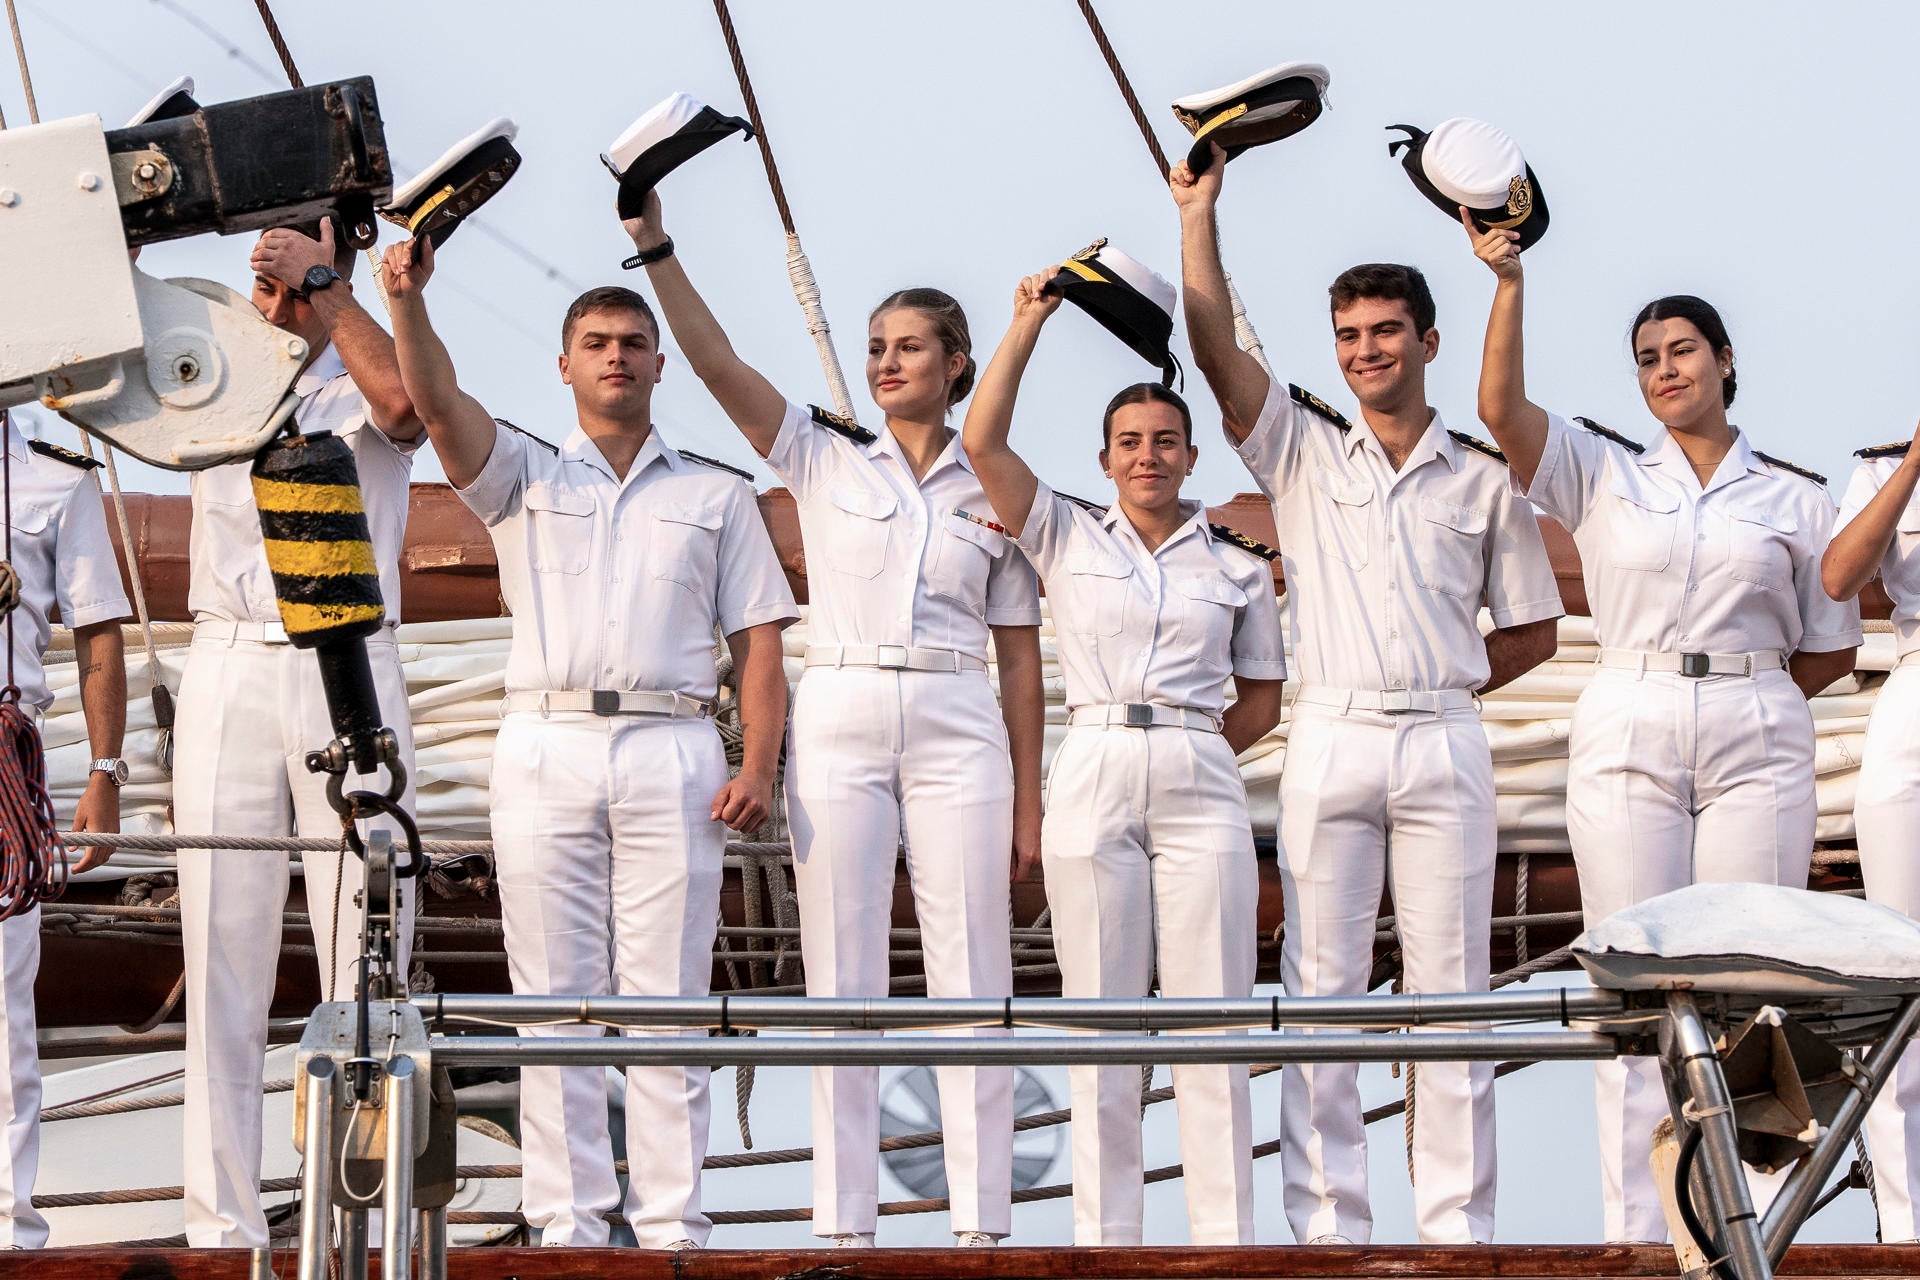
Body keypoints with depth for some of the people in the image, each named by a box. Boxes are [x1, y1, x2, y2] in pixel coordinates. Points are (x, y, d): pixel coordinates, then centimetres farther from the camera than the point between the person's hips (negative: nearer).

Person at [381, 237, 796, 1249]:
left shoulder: (717, 495, 15)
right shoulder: (521, 476, 14)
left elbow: (757, 639, 9)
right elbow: (438, 404, -5)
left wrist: (757, 767, -3)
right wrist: (408, 302, -22)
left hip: (671, 752, 0)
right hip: (545, 748, 1)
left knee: (667, 997, -3)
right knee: (554, 998, -1)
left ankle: (672, 1226, -3)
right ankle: (566, 1223, 1)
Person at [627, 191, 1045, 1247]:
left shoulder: (994, 489, 10)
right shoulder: (824, 460, 8)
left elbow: (1020, 656, 10)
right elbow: (715, 363, -4)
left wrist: (1028, 802, 6)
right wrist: (655, 248, -15)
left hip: (958, 732, 0)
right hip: (839, 722, 0)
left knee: (971, 973, -2)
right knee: (842, 975, -1)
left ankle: (982, 1219, 0)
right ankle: (845, 1219, 2)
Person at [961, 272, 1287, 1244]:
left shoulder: (1238, 566, 12)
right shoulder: (1066, 539, 10)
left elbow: (1260, 700, 17)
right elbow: (984, 442, -3)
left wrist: (1183, 749, 4)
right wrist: (1031, 319, -1)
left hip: (1201, 791, 1)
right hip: (1092, 788, 0)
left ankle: (1226, 1239, -1)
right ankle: (1104, 1239, 2)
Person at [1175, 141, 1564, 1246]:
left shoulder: (1482, 477, 10)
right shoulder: (1302, 451, 10)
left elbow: (1533, 630, 14)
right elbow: (1216, 348, -3)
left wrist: (1440, 691, 6)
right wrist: (1200, 215, -5)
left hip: (1445, 749, 0)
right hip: (1330, 744, 0)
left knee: (1451, 990, -1)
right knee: (1322, 989, -2)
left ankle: (1458, 1226, 0)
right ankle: (1328, 1223, 0)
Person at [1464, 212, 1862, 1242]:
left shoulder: (1795, 498, 11)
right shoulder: (1603, 476, 11)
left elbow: (1830, 651, 14)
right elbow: (1501, 407, -5)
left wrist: (1735, 698, 5)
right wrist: (1508, 282, -11)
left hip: (1755, 749, 0)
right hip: (1626, 742, 0)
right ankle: (1636, 1234, -5)